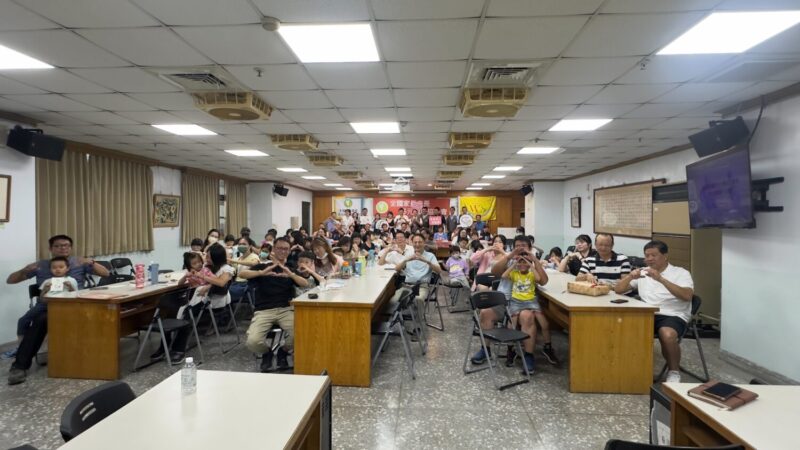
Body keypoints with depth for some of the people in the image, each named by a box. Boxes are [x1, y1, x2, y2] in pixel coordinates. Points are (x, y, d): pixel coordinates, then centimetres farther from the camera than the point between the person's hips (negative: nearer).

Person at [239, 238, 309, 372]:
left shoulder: (291, 269, 17)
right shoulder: (262, 267, 12)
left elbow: (305, 284, -2)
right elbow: (243, 274, -8)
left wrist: (291, 274, -21)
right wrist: (262, 273, -26)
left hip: (285, 309, 1)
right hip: (264, 311, -1)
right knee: (252, 342, -26)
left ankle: (283, 352, 11)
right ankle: (266, 353, 14)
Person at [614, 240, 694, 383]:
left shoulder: (681, 273, 4)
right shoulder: (642, 273, 16)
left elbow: (687, 296, -15)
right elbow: (618, 290, 11)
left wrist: (661, 279, -24)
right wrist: (630, 276, -8)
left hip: (673, 315, -3)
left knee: (667, 335, -36)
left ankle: (674, 371, -7)